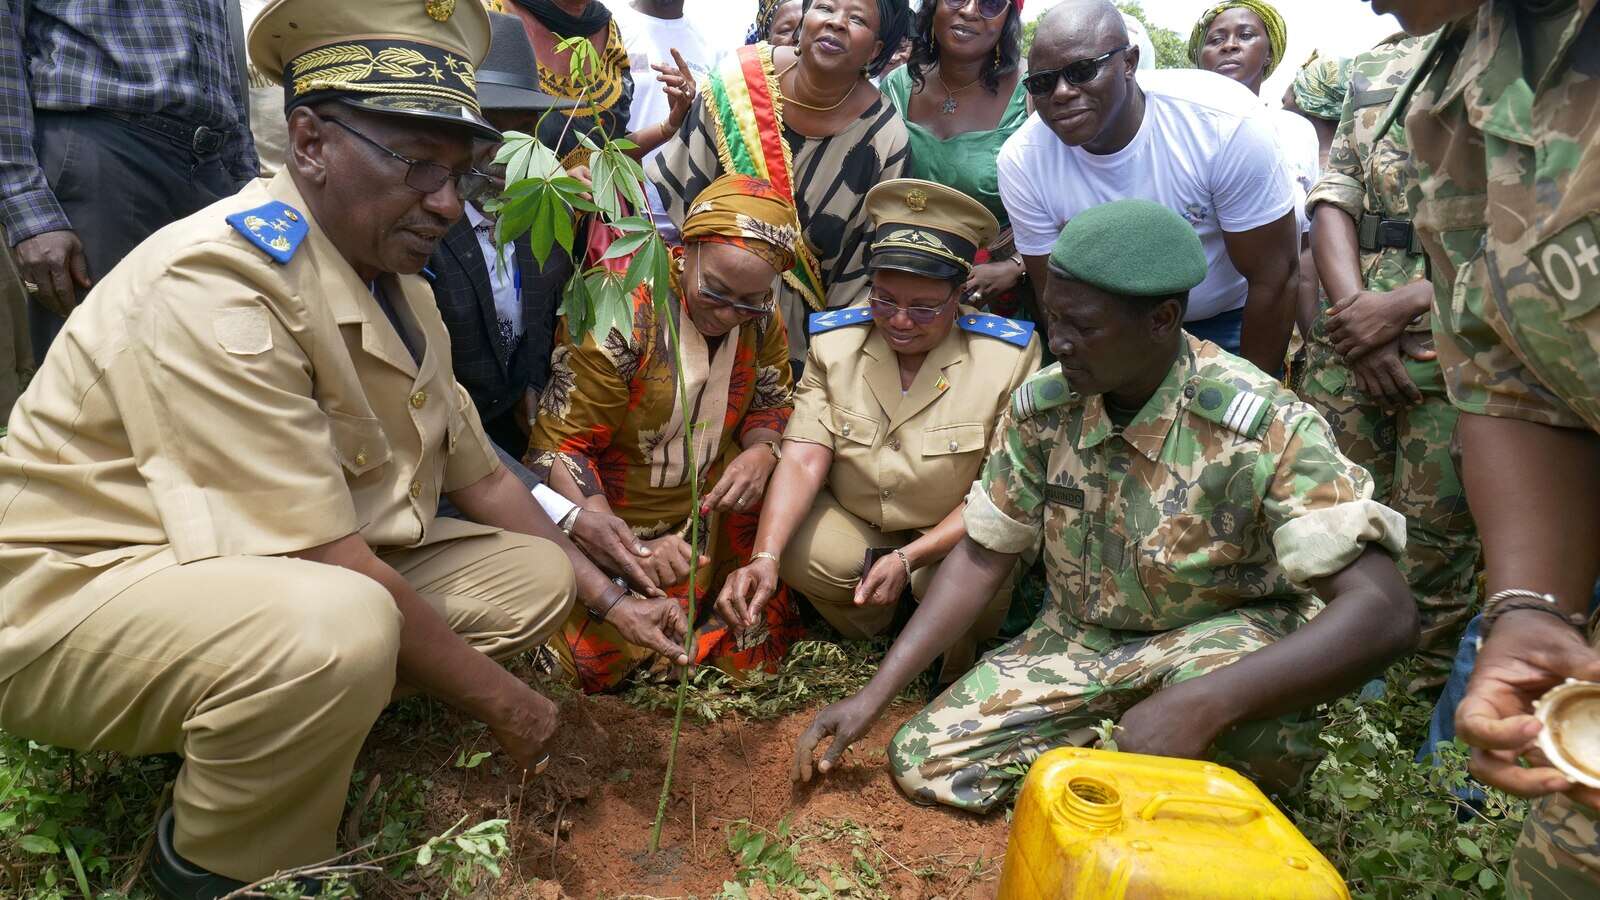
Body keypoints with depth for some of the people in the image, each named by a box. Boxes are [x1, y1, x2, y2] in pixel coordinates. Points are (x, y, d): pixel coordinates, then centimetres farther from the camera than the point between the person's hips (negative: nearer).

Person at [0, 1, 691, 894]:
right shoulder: (214, 283, -26)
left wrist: (610, 597, 8)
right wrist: (497, 697, -18)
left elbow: (477, 473, 10)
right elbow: (322, 558, -28)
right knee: (334, 625, -38)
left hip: (312, 570, 8)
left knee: (536, 576, 1)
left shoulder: (399, 284, 1)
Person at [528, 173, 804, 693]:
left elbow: (773, 405, 8)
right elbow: (559, 448, -21)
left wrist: (761, 452, -18)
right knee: (600, 661, -16)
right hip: (610, 519, -4)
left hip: (710, 514, 5)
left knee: (757, 654, 1)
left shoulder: (761, 316, -6)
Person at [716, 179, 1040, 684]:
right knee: (788, 545, -27)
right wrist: (764, 558, -34)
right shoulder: (834, 343, -9)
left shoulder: (1009, 357, -16)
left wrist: (909, 559, -30)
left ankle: (960, 680, 4)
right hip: (852, 525, 2)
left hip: (954, 535, -2)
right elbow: (803, 459, -18)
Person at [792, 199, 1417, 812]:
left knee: (1216, 697, -40)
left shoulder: (1265, 431, -25)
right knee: (922, 760, -10)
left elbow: (1383, 613, -31)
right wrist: (874, 695, -7)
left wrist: (1201, 703, -46)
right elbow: (982, 556, -1)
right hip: (1082, 642, 5)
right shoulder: (1042, 407, -11)